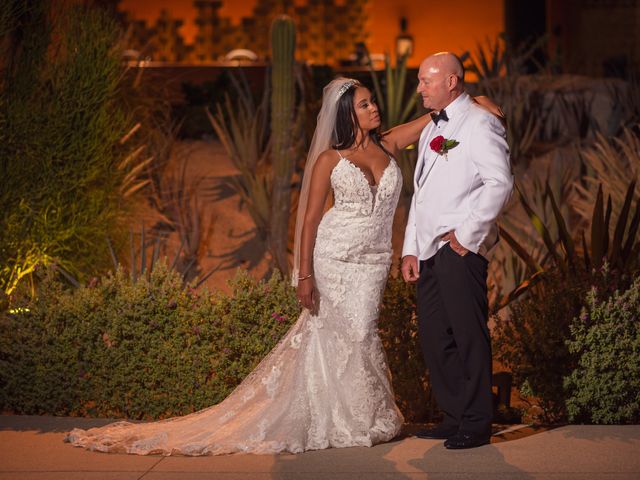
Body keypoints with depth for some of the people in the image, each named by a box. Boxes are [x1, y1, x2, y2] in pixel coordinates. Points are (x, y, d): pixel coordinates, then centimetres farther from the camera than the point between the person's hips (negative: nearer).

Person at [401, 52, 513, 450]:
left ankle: (477, 423, 1)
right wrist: (411, 249, 16)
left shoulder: (480, 124, -5)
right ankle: (456, 416, 18)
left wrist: (467, 235, -16)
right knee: (434, 336, 9)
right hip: (430, 250, 9)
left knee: (468, 334, -5)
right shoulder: (431, 131, 23)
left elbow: (500, 184, -15)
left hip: (461, 249, -9)